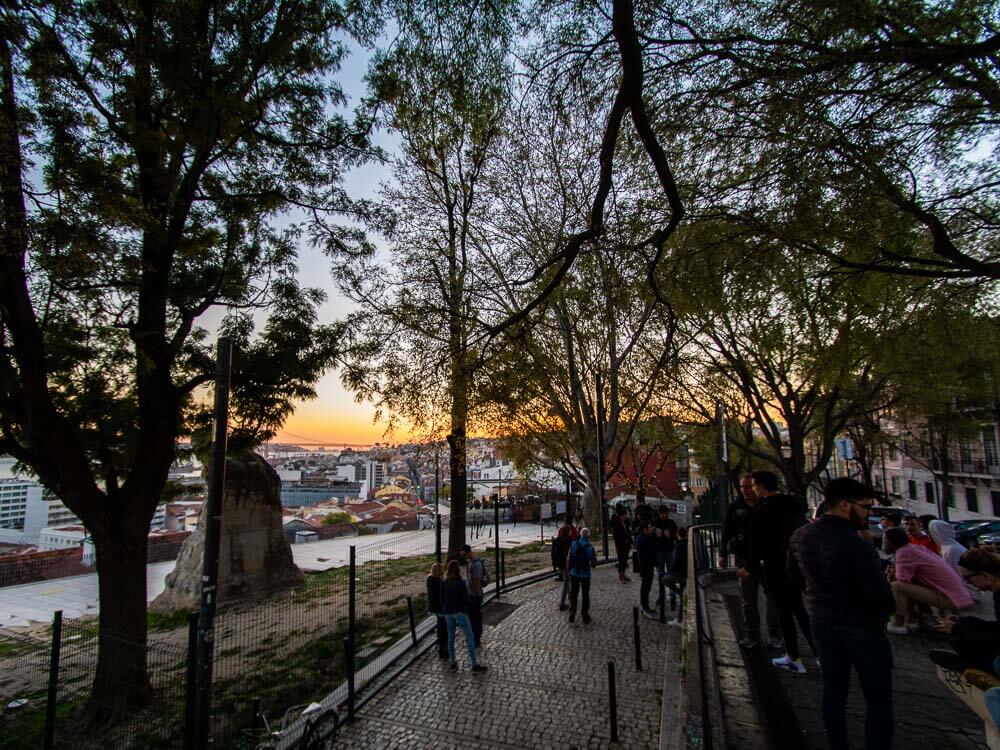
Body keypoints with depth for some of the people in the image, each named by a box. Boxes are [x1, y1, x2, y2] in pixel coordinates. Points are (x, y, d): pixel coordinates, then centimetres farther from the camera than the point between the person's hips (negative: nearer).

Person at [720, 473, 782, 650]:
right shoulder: (735, 506, 2)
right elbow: (727, 531, 6)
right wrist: (723, 554, 3)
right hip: (745, 558, 2)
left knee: (772, 599, 7)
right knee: (748, 600, 8)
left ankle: (774, 635, 21)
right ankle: (751, 635, 18)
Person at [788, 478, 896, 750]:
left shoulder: (800, 536, -4)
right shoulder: (856, 545, -26)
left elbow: (794, 576, 9)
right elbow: (881, 597, -22)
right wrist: (891, 605, -1)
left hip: (821, 623, 6)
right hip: (861, 627, -6)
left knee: (832, 689, 18)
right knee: (878, 699, 11)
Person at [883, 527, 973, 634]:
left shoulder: (904, 552, -16)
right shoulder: (917, 547, 10)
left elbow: (903, 579, -23)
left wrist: (893, 574, -3)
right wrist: (895, 570, 9)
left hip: (950, 599, -9)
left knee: (896, 586, -15)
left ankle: (898, 624, -2)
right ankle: (912, 620, 17)